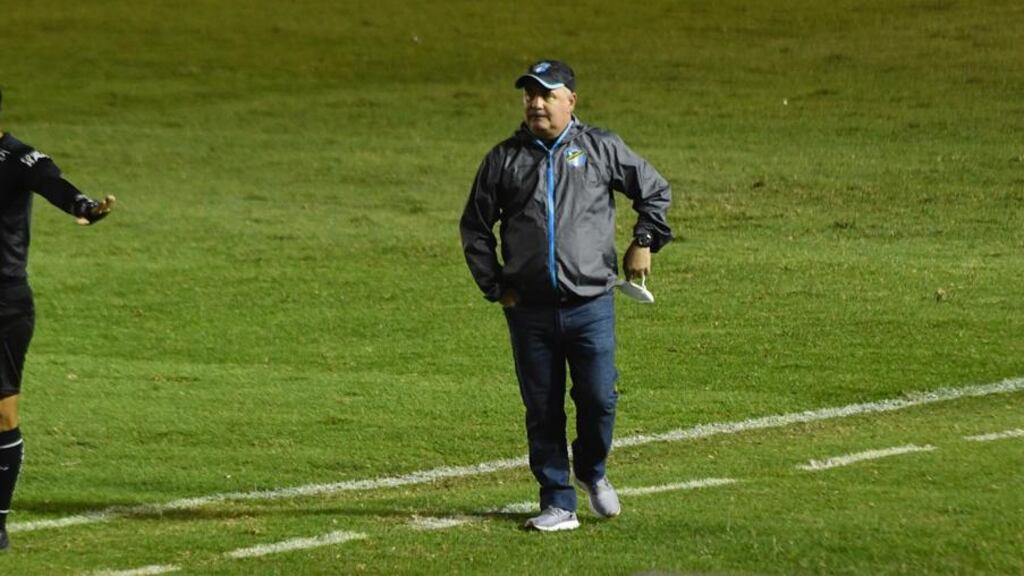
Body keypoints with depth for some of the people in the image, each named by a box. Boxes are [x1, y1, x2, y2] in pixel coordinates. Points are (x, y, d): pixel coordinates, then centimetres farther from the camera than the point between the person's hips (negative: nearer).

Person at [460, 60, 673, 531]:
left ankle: (591, 472, 24)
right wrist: (495, 286, 7)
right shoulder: (504, 160, 8)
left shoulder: (600, 149, 6)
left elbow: (655, 191, 16)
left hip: (591, 303, -1)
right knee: (542, 409, 1)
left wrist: (644, 243, 6)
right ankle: (557, 505, 9)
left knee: (599, 398, -4)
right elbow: (474, 227, 15)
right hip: (530, 310, 1)